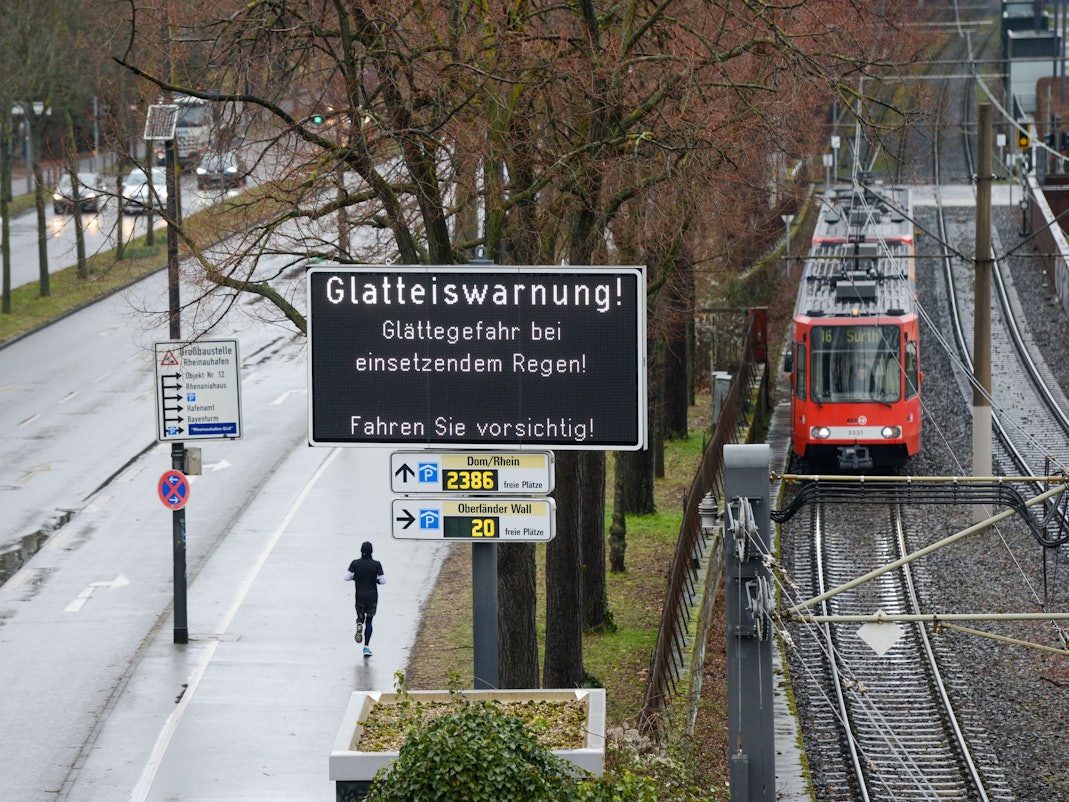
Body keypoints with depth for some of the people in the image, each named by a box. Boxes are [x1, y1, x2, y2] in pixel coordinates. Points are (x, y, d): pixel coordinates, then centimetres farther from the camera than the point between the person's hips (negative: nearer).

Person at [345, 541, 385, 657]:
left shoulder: (355, 564, -6)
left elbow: (346, 577, -10)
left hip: (360, 596, 0)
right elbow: (383, 581, -11)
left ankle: (359, 625, -17)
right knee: (369, 621, 11)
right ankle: (366, 647, 4)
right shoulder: (376, 564, -9)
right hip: (372, 596, 0)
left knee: (360, 617, 21)